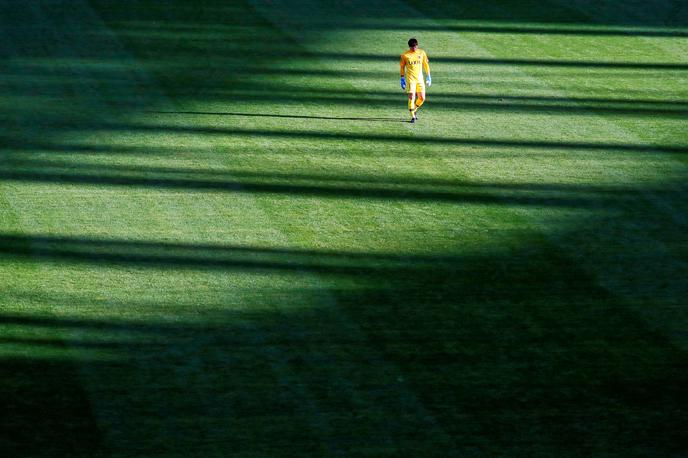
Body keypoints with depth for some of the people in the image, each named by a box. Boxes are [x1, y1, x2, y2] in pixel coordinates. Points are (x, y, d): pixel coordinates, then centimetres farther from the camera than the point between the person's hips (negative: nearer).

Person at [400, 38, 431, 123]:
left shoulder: (421, 53, 4)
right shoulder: (405, 55, -3)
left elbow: (425, 64, 14)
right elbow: (402, 66, 6)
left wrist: (428, 76, 12)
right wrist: (402, 79, 5)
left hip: (420, 78, 3)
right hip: (410, 78, -3)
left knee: (422, 98, 2)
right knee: (412, 97, -12)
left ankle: (414, 109, 30)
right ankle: (413, 116, -4)